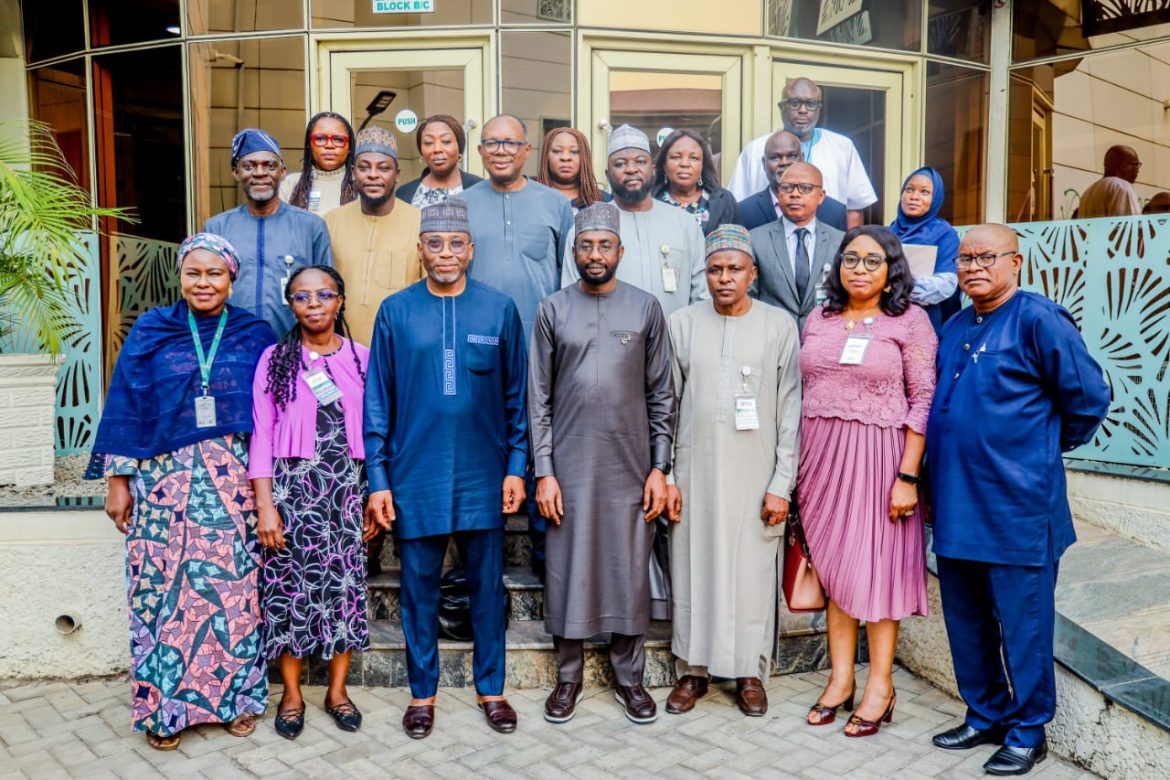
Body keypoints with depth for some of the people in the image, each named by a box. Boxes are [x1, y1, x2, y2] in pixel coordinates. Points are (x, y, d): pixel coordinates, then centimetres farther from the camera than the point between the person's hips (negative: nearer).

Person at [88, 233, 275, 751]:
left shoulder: (255, 336, 4)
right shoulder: (150, 332, 3)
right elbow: (125, 408, 4)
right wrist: (117, 480, 1)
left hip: (233, 484, 0)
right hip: (165, 481, 0)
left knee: (234, 587, 4)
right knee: (166, 587, 3)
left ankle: (238, 695, 20)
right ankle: (165, 705, 19)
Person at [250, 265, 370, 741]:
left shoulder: (362, 359, 5)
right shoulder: (275, 359, 2)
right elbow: (262, 434, -1)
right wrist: (265, 504, -8)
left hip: (347, 487, 1)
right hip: (292, 487, -1)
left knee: (345, 584, 5)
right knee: (291, 585, 3)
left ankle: (337, 690, 21)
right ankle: (291, 694, 20)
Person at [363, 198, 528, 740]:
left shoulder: (499, 309, 1)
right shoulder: (396, 312, 0)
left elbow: (516, 395, 4)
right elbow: (377, 401, 1)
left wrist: (516, 466, -1)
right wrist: (378, 479, -3)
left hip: (483, 476, 0)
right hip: (415, 476, 0)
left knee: (487, 587, 11)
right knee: (419, 588, 11)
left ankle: (491, 689, 28)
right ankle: (422, 693, 28)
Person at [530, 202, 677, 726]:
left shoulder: (646, 309, 4)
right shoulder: (553, 310, 4)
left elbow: (661, 395, 4)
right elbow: (538, 398, 2)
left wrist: (660, 467, -1)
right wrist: (543, 471, -4)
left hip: (630, 466, 0)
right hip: (569, 466, 0)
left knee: (630, 571, 7)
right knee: (567, 570, 6)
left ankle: (629, 676, 23)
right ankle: (569, 676, 23)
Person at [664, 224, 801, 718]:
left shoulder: (780, 325, 0)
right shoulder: (682, 324, 4)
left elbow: (790, 412, -1)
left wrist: (782, 484, -5)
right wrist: (664, 475, 1)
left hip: (755, 474, -1)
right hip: (695, 473, 1)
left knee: (753, 572, 5)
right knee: (693, 569, 7)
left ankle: (750, 672, 23)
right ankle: (693, 669, 23)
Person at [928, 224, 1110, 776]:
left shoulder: (1037, 320, -11)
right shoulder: (954, 328, 11)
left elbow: (1089, 396, -7)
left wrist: (1049, 446, 5)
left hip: (1017, 506, -7)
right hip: (956, 504, 7)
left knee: (1022, 624, 6)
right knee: (966, 621, 16)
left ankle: (1028, 732, 23)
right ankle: (985, 715, 33)